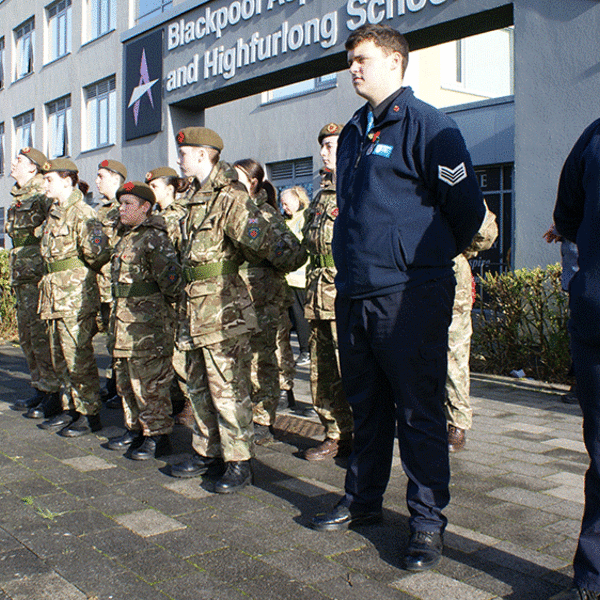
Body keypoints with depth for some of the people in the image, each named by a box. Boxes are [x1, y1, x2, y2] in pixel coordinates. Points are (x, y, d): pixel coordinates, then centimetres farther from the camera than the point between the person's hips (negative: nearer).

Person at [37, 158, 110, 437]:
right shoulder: (53, 213, 14)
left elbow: (98, 252, -23)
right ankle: (71, 409, 26)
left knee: (78, 358, -3)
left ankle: (90, 414, 8)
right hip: (56, 295, 9)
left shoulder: (81, 213, -14)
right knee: (61, 358, 15)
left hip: (76, 295, -9)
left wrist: (82, 273, -6)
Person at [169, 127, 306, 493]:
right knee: (200, 387, 16)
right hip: (197, 309, 10)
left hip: (223, 309, -10)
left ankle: (239, 462, 8)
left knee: (229, 388, -2)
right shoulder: (196, 198, 16)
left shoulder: (229, 198, -15)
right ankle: (208, 453, 28)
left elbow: (265, 238, -19)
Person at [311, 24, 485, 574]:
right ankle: (363, 501, 31)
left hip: (409, 295, -7)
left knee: (418, 411, 1)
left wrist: (429, 258, 6)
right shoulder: (352, 133, 17)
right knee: (366, 406, 17)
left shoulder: (426, 125, -7)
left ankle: (428, 520, 14)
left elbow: (467, 208, -7)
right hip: (353, 294, 7)